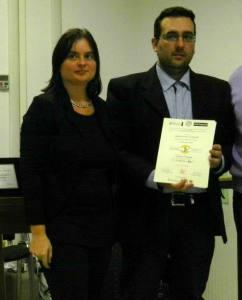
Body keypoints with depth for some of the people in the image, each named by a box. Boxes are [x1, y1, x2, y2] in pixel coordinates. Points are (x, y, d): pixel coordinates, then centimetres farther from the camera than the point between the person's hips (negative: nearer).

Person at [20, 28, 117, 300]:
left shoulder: (103, 110, 10)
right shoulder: (44, 107, -7)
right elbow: (31, 173, -11)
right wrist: (38, 232, -17)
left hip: (101, 227, 6)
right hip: (62, 229, -6)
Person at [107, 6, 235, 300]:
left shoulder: (217, 90, 10)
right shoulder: (125, 89, -1)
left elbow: (231, 146, 12)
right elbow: (117, 150, -6)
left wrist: (219, 160, -11)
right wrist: (155, 179, -21)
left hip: (199, 214, 3)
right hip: (147, 214, -3)